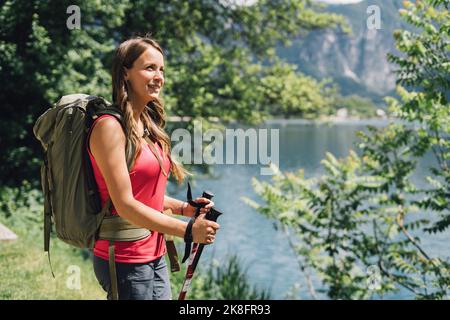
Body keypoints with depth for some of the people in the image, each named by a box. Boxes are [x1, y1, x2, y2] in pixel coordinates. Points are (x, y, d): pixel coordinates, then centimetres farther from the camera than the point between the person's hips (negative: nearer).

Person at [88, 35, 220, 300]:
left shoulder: (147, 124, 10)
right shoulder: (110, 126, -16)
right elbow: (125, 205, -21)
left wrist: (183, 207, 5)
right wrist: (187, 230, -18)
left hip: (154, 256, 8)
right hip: (125, 261, -8)